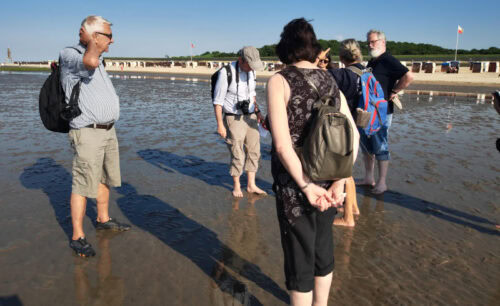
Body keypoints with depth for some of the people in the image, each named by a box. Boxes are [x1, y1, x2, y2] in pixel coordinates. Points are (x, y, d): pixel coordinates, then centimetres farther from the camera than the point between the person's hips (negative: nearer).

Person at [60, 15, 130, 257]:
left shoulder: (97, 59, 14)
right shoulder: (70, 56, -13)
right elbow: (90, 61, -36)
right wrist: (91, 42, -17)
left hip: (108, 131, 9)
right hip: (87, 133, -9)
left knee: (105, 178, 18)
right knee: (83, 184, -4)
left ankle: (103, 220, 34)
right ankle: (77, 237, 6)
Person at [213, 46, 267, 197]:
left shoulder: (250, 71, 0)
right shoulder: (226, 73, -20)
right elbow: (218, 101, -16)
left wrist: (258, 112, 7)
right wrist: (220, 125, -17)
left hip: (249, 117, 6)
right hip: (233, 119, -6)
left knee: (254, 151, 7)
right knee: (237, 155, 0)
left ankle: (251, 185, 19)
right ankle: (236, 186, 21)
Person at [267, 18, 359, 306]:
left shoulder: (280, 80, -12)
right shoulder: (330, 80, 4)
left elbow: (282, 143, -22)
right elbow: (353, 136, -2)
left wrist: (307, 187, -17)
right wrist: (339, 182, -8)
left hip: (295, 185, -5)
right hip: (327, 182, 6)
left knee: (299, 259, 11)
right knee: (323, 249, 23)